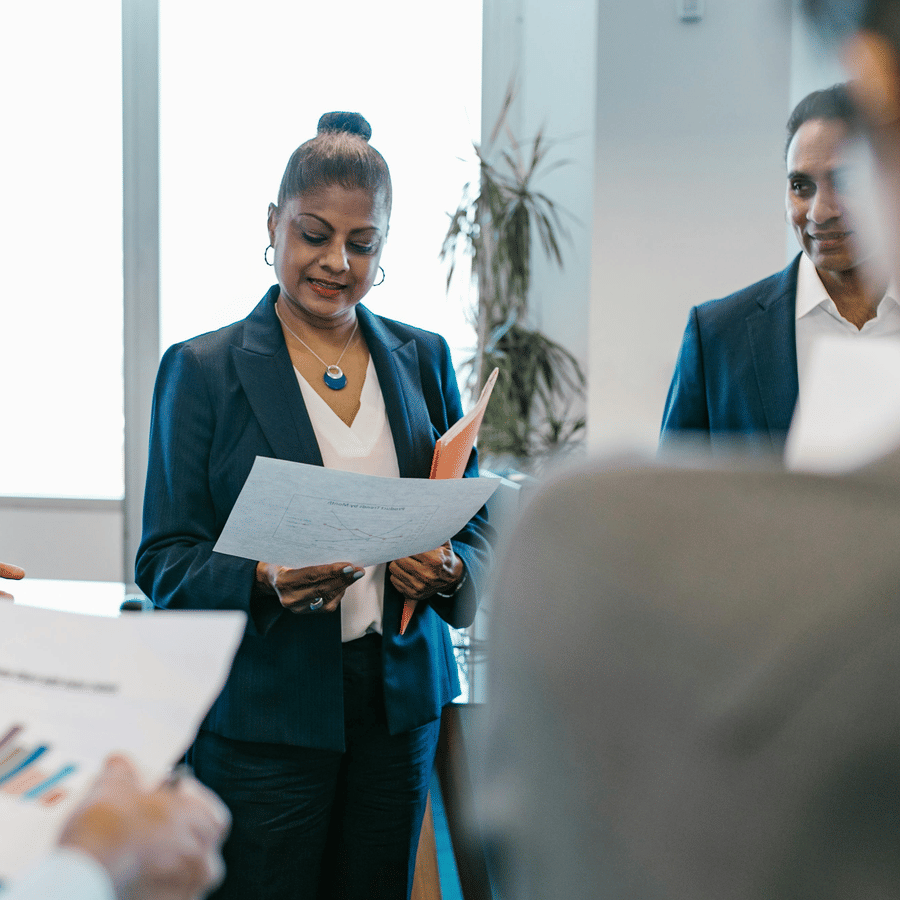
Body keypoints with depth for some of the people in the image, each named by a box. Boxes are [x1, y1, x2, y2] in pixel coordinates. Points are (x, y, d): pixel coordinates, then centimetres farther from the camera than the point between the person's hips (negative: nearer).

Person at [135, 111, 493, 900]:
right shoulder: (201, 369, -1)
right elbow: (164, 558, -3)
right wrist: (264, 581, -22)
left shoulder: (423, 359, 10)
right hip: (262, 710, -3)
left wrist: (449, 570, -9)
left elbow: (475, 520, 13)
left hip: (400, 702, 3)